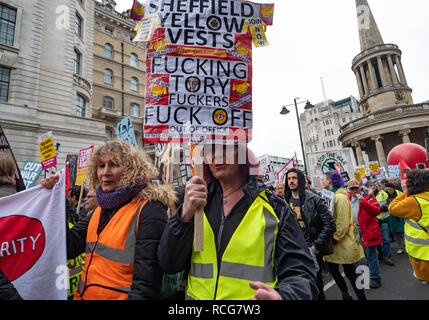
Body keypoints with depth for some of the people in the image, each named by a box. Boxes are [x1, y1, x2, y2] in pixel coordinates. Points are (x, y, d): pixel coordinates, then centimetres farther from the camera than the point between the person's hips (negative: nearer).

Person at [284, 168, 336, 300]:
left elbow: (330, 224, -12)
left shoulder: (314, 199, -9)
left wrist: (317, 245, -14)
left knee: (316, 284, 8)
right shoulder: (285, 202, 4)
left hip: (312, 250, -4)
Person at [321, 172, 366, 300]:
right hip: (332, 243, 8)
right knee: (332, 270, 15)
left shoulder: (340, 197, -19)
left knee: (350, 273, 5)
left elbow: (343, 223, -22)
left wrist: (334, 239, -16)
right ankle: (345, 294, 34)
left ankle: (362, 297, 24)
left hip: (344, 243, -8)